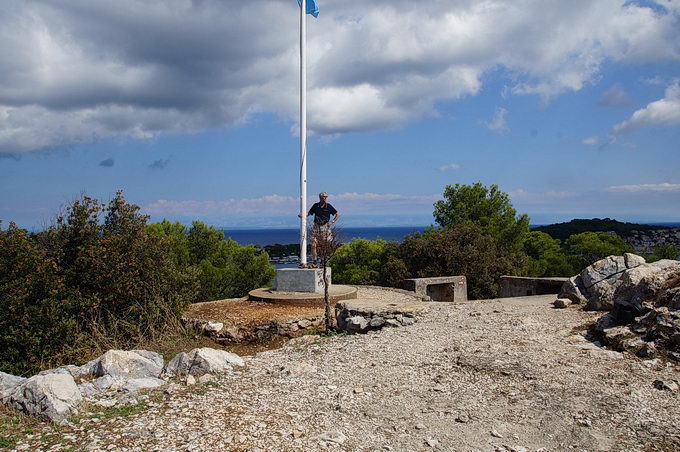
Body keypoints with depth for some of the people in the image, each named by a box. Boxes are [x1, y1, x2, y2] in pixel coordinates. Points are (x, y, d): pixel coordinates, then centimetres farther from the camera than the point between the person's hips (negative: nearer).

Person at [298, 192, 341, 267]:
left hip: (325, 227, -1)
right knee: (313, 245, -5)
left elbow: (338, 214, 6)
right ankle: (314, 263, 1)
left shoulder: (328, 206, 0)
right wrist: (302, 215, -5)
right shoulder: (315, 205, 5)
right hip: (316, 227, 1)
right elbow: (309, 213, 13)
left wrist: (332, 222, -3)